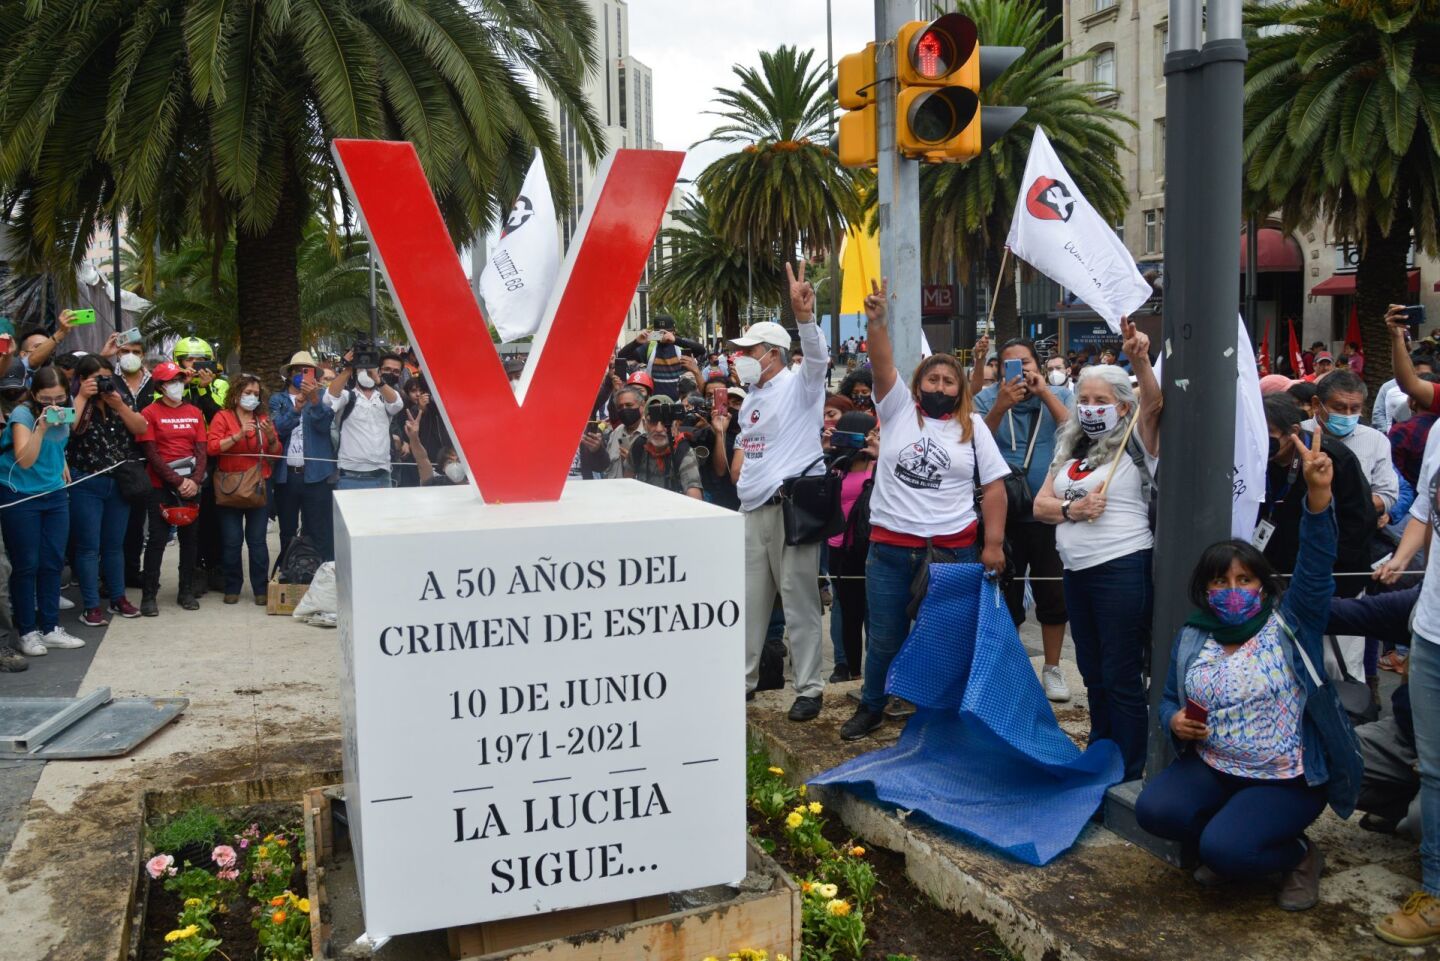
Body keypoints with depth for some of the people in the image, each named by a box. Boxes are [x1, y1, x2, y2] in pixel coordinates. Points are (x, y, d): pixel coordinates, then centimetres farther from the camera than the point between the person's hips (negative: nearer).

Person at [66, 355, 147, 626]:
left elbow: (141, 427, 0)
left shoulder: (118, 402, 9)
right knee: (88, 546, 0)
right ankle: (91, 606, 5)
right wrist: (82, 397, -19)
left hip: (119, 484, 4)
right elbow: (68, 427, -23)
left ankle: (118, 598, 24)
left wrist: (119, 405, -11)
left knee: (114, 544, 13)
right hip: (86, 485, -4)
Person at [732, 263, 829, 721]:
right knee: (750, 599, 15)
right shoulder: (751, 398, 17)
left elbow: (817, 356, -28)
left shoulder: (799, 386, -7)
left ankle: (809, 688, 9)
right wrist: (739, 454, 13)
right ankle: (743, 678, 26)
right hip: (754, 509, 8)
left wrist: (804, 314, -43)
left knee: (799, 601, -1)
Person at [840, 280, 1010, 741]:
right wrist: (876, 321, -27)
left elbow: (994, 486, 0)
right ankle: (871, 708, 31)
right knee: (885, 638, 12)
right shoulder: (898, 410, 3)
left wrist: (993, 544, -6)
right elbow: (883, 364, -12)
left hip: (952, 549, 0)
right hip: (890, 547, 1)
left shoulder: (973, 427, 3)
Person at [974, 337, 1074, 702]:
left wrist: (1044, 392, -16)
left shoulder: (1060, 396, 3)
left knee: (1053, 595, 8)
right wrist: (1000, 406, -24)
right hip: (1003, 514, 0)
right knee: (1005, 595, 9)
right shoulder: (988, 398, 1)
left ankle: (1052, 669, 23)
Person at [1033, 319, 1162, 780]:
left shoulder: (1134, 444, -4)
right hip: (1077, 570, 7)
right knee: (1093, 673, 19)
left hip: (1122, 569, -7)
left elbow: (1153, 403, -24)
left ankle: (1129, 775, 11)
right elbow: (1040, 504, 9)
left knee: (1121, 678, -1)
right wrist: (1071, 508, -11)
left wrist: (1140, 360, -41)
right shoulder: (1070, 449, 14)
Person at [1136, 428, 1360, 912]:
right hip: (1211, 767, 5)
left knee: (1224, 849, -24)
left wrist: (1318, 494, -37)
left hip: (1288, 779, -4)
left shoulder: (1290, 624, -7)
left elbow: (1316, 566, -22)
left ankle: (1301, 856, 9)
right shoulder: (1190, 640, 3)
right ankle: (1225, 844, 10)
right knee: (1154, 810, -20)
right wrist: (1174, 720, -13)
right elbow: (1170, 700, 13)